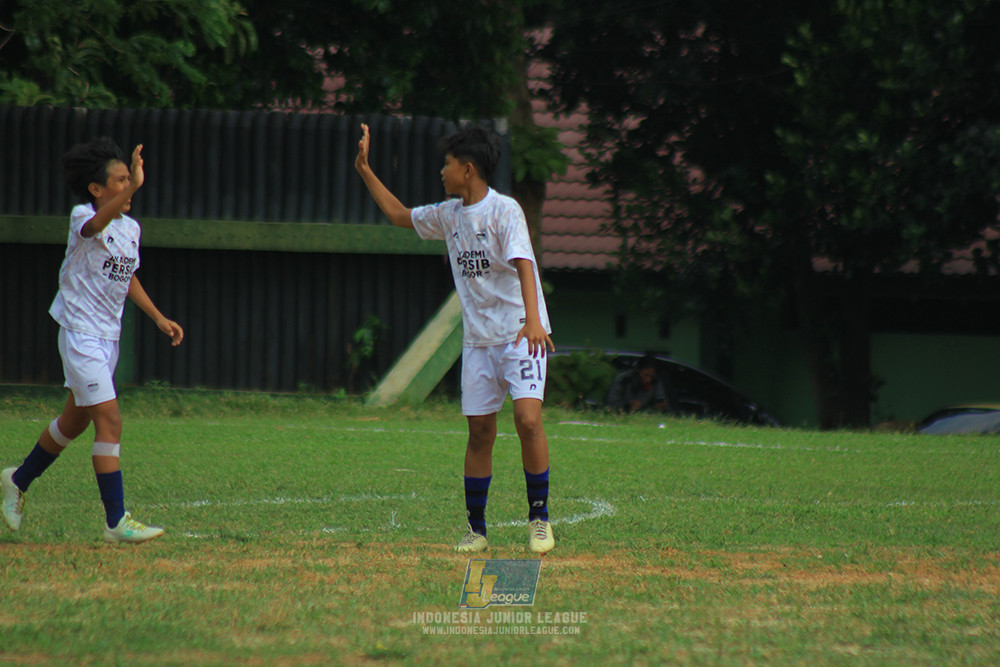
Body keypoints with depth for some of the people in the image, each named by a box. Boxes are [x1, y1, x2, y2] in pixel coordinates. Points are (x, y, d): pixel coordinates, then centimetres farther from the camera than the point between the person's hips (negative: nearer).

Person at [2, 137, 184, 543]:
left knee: (76, 421, 20)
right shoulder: (83, 218, -15)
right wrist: (134, 187, -54)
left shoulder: (131, 228, 8)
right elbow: (97, 223, -41)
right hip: (80, 332, -8)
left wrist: (159, 319, 15)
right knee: (109, 420, -14)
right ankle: (116, 522, -13)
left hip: (108, 337, 8)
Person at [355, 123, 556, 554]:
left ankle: (539, 517, -9)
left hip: (520, 334, -7)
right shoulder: (448, 215, 11)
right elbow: (398, 215, 27)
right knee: (479, 432, 6)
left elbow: (524, 265, -25)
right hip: (478, 340, 7)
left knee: (527, 419, -20)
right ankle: (476, 527, 13)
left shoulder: (504, 211, -12)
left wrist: (533, 320, -39)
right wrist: (364, 170, 23)